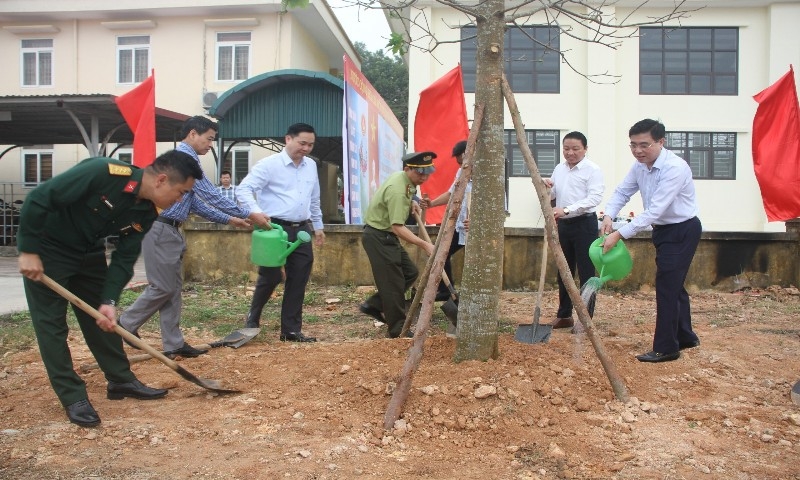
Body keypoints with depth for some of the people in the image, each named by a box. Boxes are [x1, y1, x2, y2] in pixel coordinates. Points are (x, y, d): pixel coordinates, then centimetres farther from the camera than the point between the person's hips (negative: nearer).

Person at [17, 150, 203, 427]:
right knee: (51, 322, -2)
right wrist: (29, 251, -25)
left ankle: (121, 380, 21)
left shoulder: (146, 212, -11)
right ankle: (72, 397, 5)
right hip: (46, 248, -7)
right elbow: (37, 200, -28)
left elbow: (125, 257, -6)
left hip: (88, 252, 7)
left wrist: (109, 301, -15)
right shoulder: (102, 173, -33)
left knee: (103, 318, 10)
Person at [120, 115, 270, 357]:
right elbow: (211, 195, -17)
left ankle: (173, 344, 14)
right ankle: (124, 325, 15)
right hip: (161, 230, -10)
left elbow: (196, 203, 20)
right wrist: (249, 215, -13)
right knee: (162, 287, -3)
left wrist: (228, 219, 17)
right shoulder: (183, 157, -14)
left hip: (169, 230, 10)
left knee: (173, 288, 10)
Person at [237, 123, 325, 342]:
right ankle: (252, 319, 23)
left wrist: (318, 226, 24)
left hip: (301, 230, 6)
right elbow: (244, 189, -15)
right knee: (271, 276, -3)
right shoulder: (269, 164, -9)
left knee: (298, 282, 6)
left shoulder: (311, 166, 12)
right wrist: (256, 212, -31)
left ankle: (291, 330, 16)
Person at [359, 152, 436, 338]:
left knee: (410, 272, 11)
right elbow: (398, 227, -31)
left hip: (386, 236, 10)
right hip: (378, 237, -10)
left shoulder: (402, 178, 5)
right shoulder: (398, 190, -26)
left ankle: (373, 305, 17)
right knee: (393, 282, -5)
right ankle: (397, 330, 6)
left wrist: (410, 204, 9)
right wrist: (425, 245, -32)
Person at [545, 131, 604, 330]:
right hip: (563, 225, 7)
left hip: (584, 224, -7)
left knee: (586, 273, -1)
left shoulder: (593, 169, -10)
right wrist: (546, 188, -6)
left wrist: (566, 210, -30)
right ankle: (564, 315, 23)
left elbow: (594, 198, -21)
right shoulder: (559, 168, 11)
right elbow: (551, 195, 18)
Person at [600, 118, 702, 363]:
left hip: (682, 231, -8)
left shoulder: (675, 168, -28)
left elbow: (654, 211, -33)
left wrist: (619, 234, -36)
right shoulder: (639, 166, -2)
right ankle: (685, 337, 34)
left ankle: (666, 348, 3)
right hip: (663, 230, 9)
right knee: (673, 284, 18)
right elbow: (622, 192, 2)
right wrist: (609, 216, -19)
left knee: (666, 285, -8)